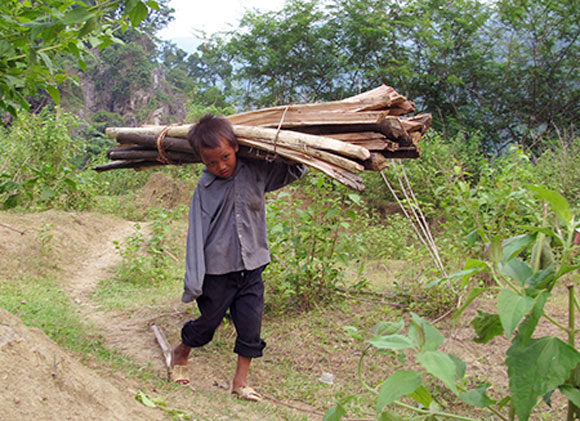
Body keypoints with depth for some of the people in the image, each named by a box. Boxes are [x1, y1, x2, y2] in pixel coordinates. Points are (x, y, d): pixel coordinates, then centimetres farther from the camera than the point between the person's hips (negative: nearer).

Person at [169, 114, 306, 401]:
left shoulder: (255, 172, -3)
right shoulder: (205, 188, -7)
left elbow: (294, 171, 8)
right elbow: (197, 232, -7)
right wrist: (193, 280, -10)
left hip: (251, 268, 2)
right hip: (217, 271, -2)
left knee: (250, 326, 5)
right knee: (208, 322, 14)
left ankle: (241, 381, 21)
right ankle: (181, 353, 42)